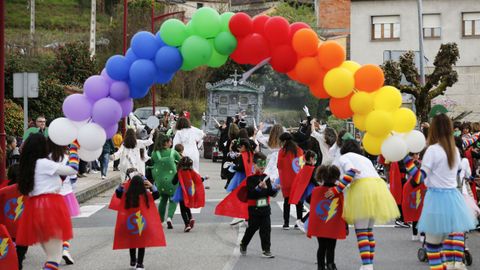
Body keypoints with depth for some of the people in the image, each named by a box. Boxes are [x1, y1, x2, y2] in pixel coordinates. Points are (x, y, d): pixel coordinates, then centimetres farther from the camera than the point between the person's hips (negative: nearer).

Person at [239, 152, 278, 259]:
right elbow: (250, 194, -18)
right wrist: (259, 187, -29)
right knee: (252, 228, 8)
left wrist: (275, 189, -14)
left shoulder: (266, 177, 6)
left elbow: (271, 193, 6)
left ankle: (266, 250, 5)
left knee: (266, 229, 1)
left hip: (265, 207, 4)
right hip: (254, 208, -4)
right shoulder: (251, 178, -9)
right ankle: (243, 245, 31)